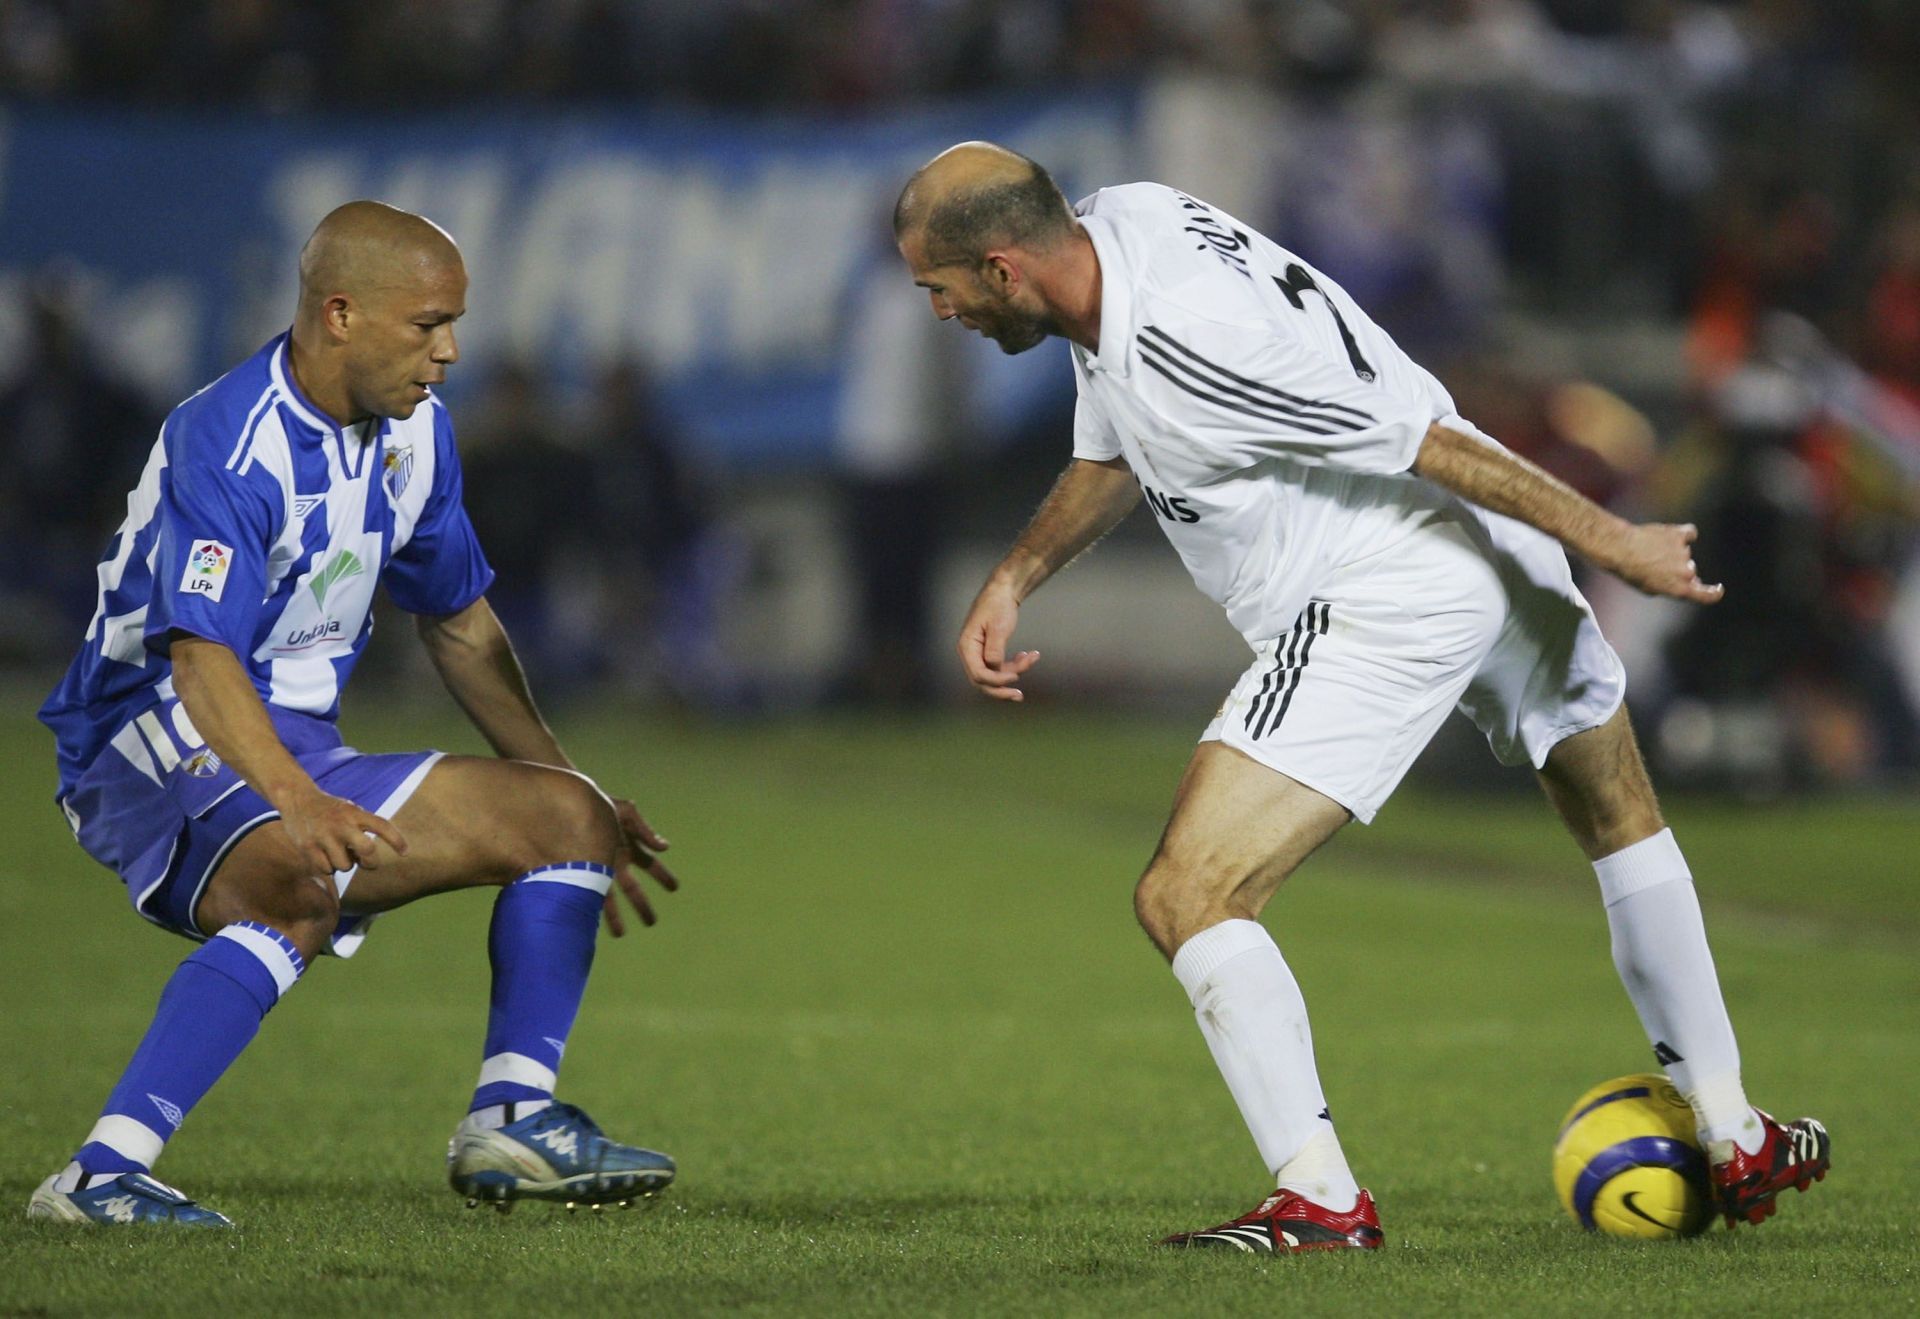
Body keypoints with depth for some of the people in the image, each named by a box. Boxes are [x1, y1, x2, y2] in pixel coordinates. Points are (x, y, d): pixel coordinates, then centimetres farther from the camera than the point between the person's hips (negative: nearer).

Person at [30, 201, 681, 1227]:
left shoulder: (415, 431, 7)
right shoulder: (228, 442, -21)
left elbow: (458, 624, 21)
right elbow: (201, 657, -33)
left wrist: (577, 798, 22)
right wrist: (297, 803, -49)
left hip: (300, 762, 9)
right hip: (155, 749, -9)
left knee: (564, 816, 6)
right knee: (302, 886, -39)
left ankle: (512, 1122, 3)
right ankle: (101, 1174, -41)